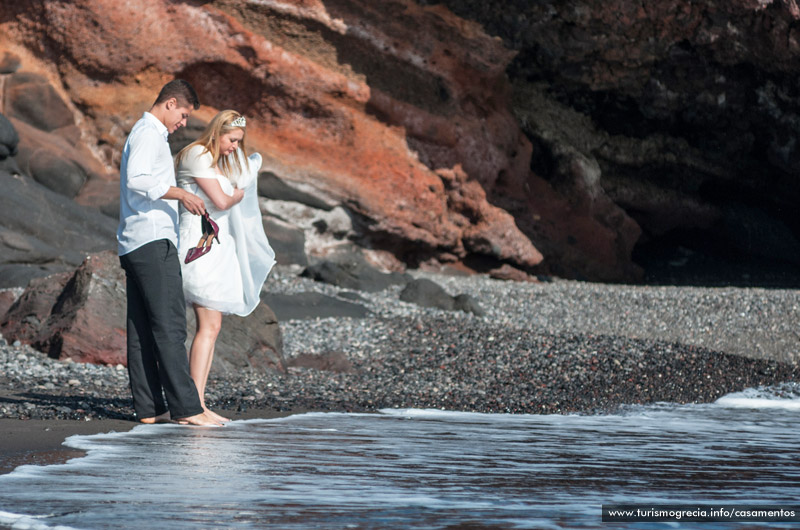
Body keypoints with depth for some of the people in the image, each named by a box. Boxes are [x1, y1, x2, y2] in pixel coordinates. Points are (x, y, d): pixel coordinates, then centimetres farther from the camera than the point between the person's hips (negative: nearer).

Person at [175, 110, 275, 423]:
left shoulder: (218, 161, 21)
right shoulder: (198, 155, -10)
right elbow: (220, 200, -16)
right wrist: (237, 196, 4)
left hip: (217, 246, 10)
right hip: (200, 244, -10)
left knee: (211, 327, 6)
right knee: (209, 326, -15)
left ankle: (197, 402, 5)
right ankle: (195, 405, -17)